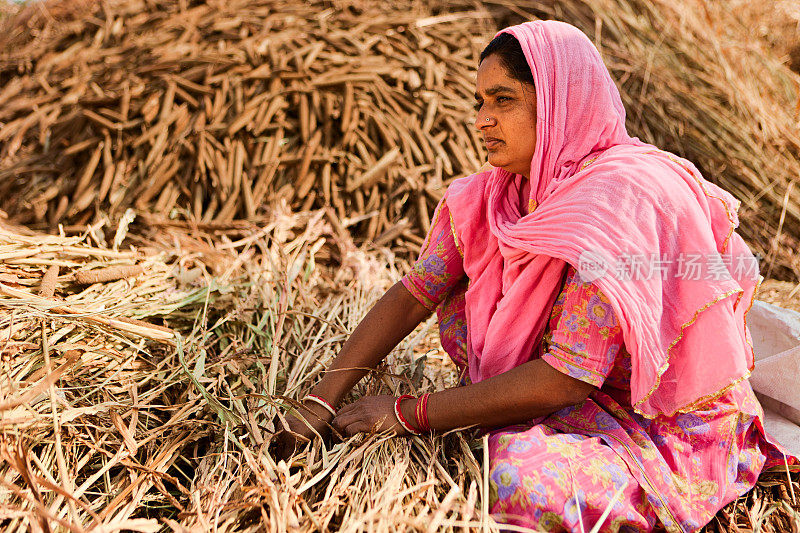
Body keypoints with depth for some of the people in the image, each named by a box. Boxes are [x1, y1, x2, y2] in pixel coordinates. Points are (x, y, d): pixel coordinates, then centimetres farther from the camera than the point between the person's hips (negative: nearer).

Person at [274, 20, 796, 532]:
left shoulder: (617, 198, -28)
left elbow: (567, 379, -29)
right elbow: (414, 294, -4)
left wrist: (410, 415, -23)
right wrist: (323, 398, -14)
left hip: (674, 432, -7)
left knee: (524, 481, -32)